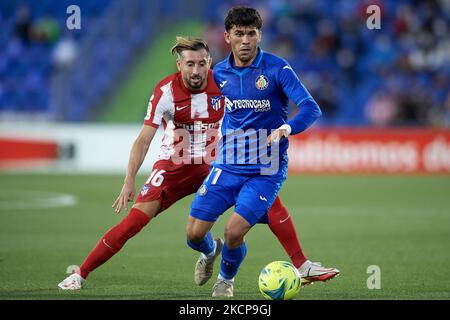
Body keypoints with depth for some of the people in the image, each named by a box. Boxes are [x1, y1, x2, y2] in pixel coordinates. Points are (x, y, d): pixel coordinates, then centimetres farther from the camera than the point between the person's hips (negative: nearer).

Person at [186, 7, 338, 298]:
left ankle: (226, 278, 18)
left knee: (234, 232, -17)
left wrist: (286, 128, -38)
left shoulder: (277, 69, -11)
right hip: (228, 165, 4)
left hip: (266, 170, -4)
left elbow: (312, 108, -21)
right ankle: (210, 251, 37)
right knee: (194, 234, -3)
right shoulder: (220, 73, 3)